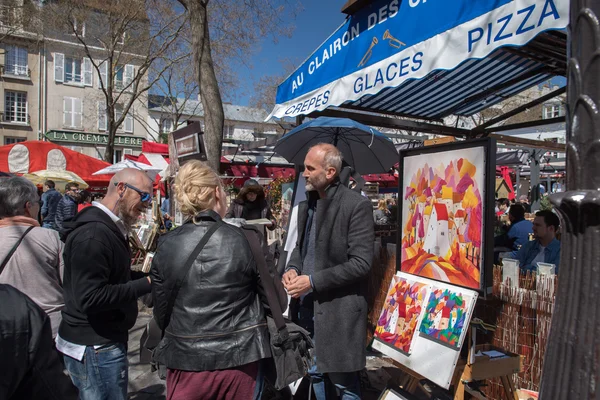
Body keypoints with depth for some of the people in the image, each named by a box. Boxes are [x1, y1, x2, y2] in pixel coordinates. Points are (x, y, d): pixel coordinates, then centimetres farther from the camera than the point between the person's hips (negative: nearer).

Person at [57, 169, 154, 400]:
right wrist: (146, 284, -22)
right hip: (95, 348, -10)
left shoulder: (106, 227, 10)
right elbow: (90, 297, -28)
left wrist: (148, 276, 2)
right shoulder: (93, 233, -23)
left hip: (101, 340, 10)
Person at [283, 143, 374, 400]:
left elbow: (361, 263, -19)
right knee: (316, 374, 21)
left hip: (339, 310, -7)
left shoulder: (356, 205, -15)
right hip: (308, 307, 7)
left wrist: (313, 281, -20)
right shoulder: (306, 205, 9)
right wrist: (292, 268, -3)